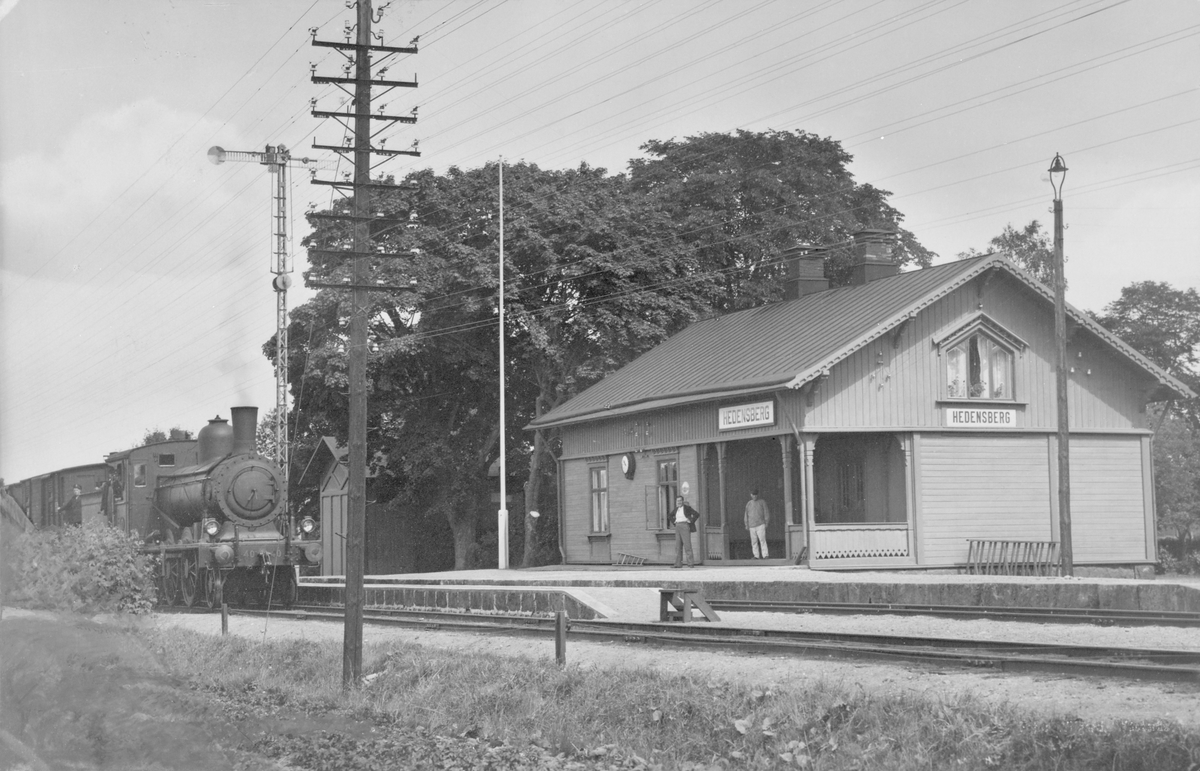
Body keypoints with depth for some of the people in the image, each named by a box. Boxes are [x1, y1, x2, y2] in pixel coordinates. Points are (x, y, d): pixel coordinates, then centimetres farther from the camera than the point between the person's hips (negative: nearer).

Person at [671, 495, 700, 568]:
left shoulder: (687, 508, -5)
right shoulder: (677, 509, 14)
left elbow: (697, 514, -11)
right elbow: (671, 515, 33)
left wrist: (691, 521, -13)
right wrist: (673, 522, 18)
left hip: (685, 527, -7)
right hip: (678, 528, 7)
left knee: (687, 544, -11)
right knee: (678, 546, 2)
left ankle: (691, 563, -11)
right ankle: (678, 563, 2)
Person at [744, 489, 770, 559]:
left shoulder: (762, 502, 3)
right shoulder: (749, 504, 12)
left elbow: (766, 512, 3)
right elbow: (746, 514, 17)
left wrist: (766, 523, -3)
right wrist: (746, 525, 12)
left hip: (761, 525, -4)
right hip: (752, 525, 4)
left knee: (762, 540, -13)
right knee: (754, 541, 2)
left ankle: (765, 555, -15)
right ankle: (756, 556, 7)